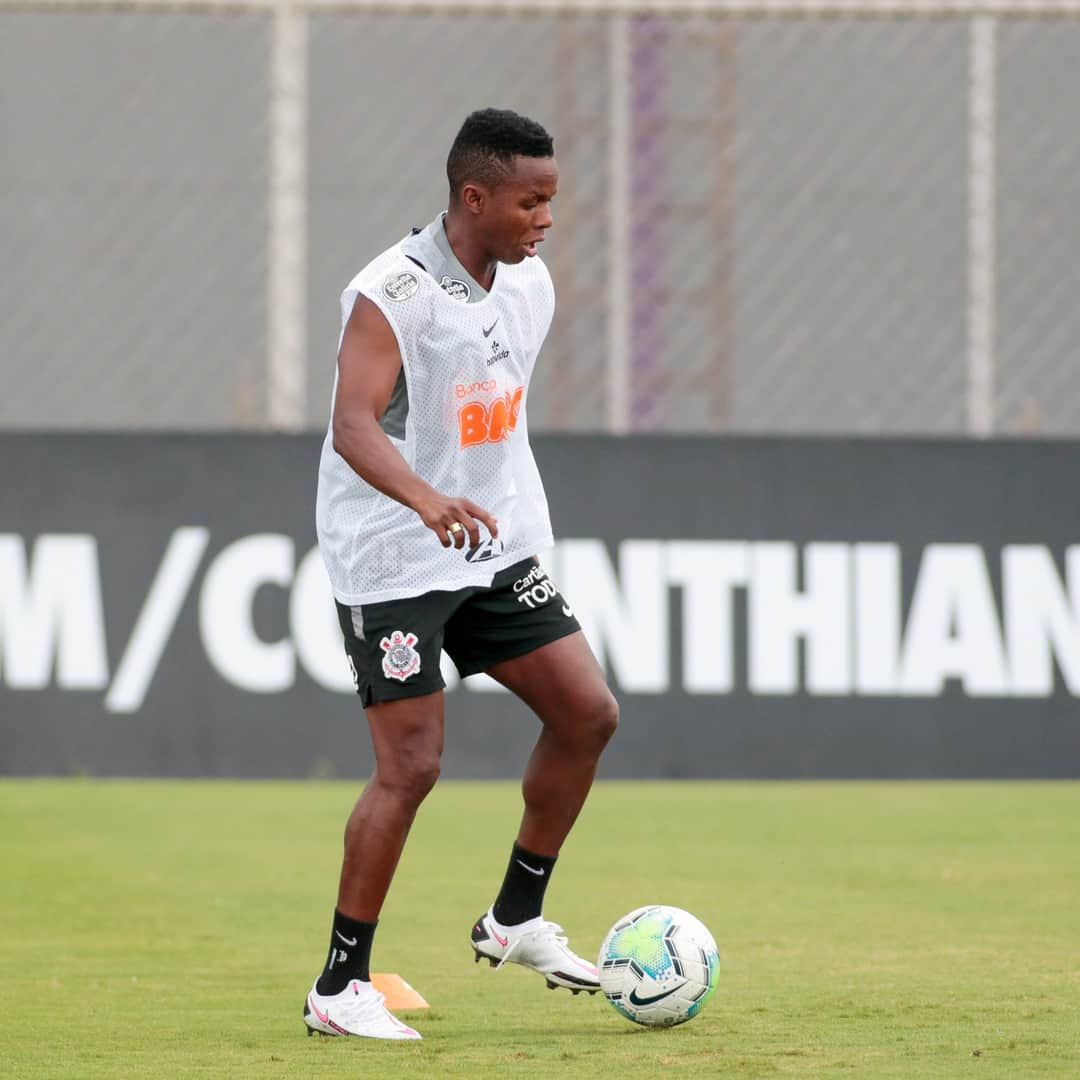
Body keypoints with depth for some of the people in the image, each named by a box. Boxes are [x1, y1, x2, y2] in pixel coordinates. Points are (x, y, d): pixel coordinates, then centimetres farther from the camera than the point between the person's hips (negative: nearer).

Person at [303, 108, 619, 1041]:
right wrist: (427, 499, -50)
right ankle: (341, 988, 0)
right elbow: (354, 425, -33)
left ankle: (517, 920, 19)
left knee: (588, 712, 3)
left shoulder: (530, 285, 4)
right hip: (394, 560, -8)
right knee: (412, 765, -10)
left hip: (496, 547, 8)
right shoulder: (394, 295, -21)